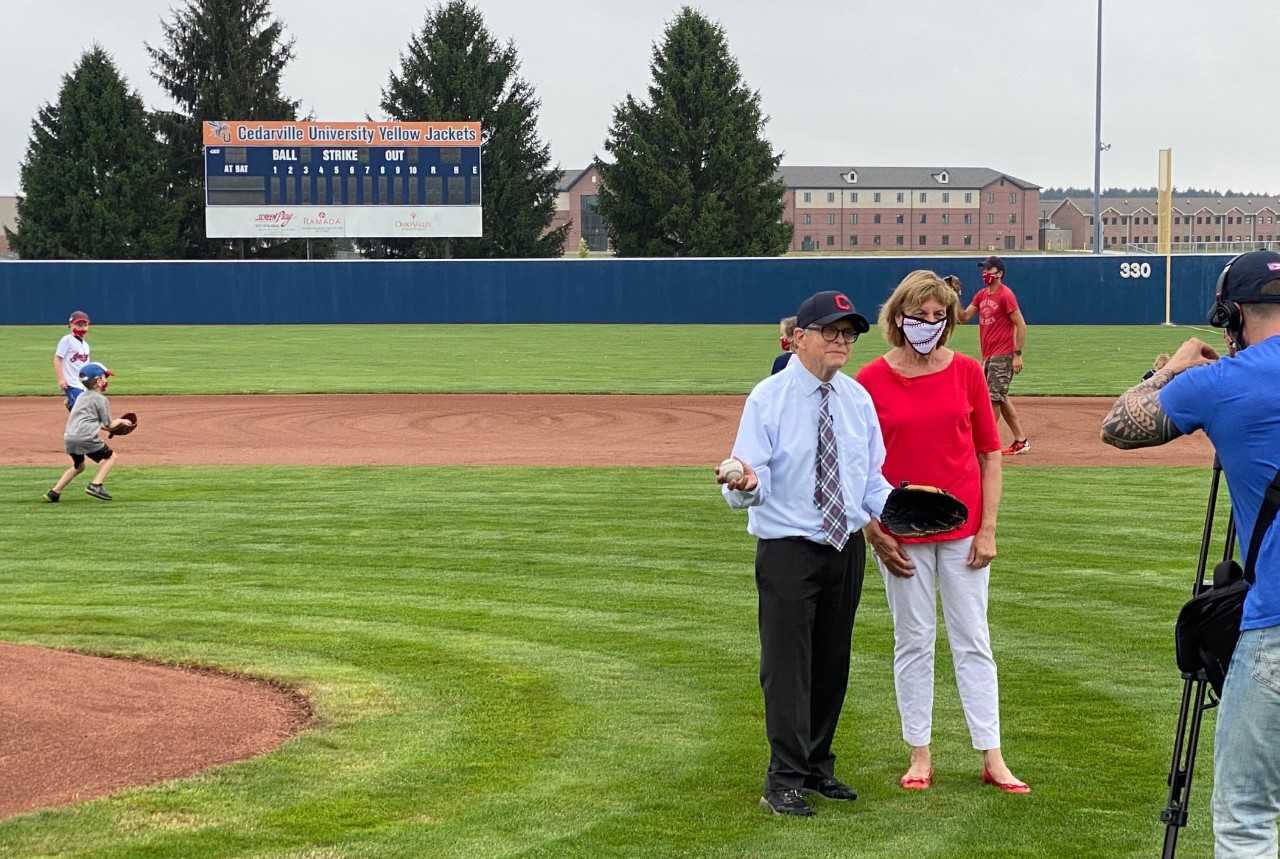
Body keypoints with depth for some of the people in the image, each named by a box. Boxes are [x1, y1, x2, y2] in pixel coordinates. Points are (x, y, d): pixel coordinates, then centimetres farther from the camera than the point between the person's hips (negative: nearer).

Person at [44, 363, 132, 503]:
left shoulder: (81, 396, 24)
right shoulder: (101, 399, 0)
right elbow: (109, 425, 3)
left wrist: (116, 423, 28)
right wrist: (120, 421, 22)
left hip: (69, 437, 8)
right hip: (85, 437, -8)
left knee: (78, 466, 28)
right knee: (110, 456, 10)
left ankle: (54, 492, 20)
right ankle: (96, 485, -5)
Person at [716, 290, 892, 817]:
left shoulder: (858, 398, 6)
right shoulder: (768, 398, -11)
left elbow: (872, 476, 11)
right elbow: (752, 484, -16)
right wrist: (745, 484, -40)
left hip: (847, 547, 6)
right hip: (787, 550, -6)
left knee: (832, 663, 14)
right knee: (788, 664, -5)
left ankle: (818, 767, 28)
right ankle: (784, 780, 1)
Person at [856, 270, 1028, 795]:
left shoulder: (967, 372, 1)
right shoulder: (872, 380, -3)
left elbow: (990, 454, 4)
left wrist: (988, 528, -2)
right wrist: (873, 531, -6)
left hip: (962, 528, 1)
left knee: (973, 641, 4)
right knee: (913, 642, 7)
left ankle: (991, 757, 7)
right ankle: (919, 755, 14)